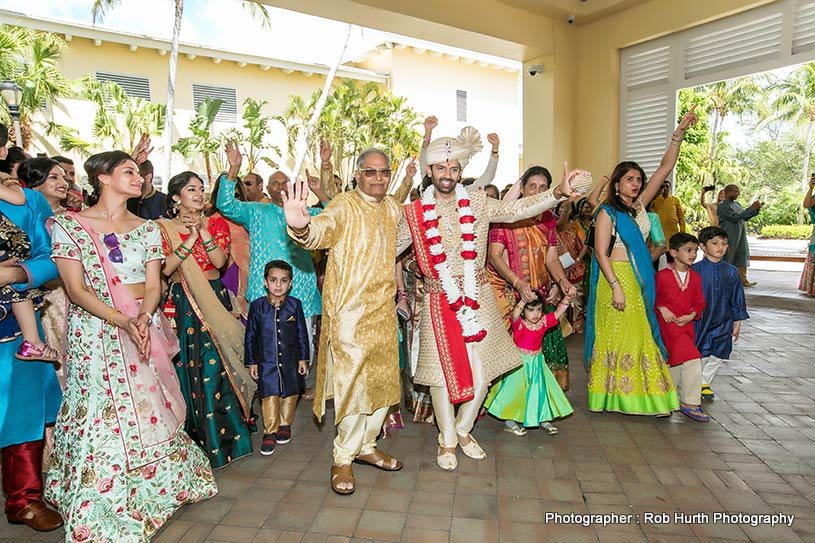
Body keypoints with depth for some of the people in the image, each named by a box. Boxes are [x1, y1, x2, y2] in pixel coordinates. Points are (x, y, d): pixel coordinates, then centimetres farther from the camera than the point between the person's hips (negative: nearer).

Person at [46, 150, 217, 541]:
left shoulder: (147, 228, 9)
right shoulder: (68, 225, -3)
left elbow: (153, 285, 3)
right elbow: (77, 289, -10)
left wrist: (144, 318, -17)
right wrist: (123, 321, -22)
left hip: (145, 326, 4)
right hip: (95, 331, -3)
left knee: (151, 409, 8)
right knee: (103, 413, -2)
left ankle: (155, 488, 28)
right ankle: (103, 505, 18)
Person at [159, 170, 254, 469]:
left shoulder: (215, 223, 8)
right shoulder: (163, 228, 5)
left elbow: (220, 260, -7)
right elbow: (165, 268, -8)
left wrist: (203, 230, -13)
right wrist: (190, 239, -12)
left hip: (214, 300, 0)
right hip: (181, 304, 0)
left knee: (213, 366, -4)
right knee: (186, 368, 5)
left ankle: (217, 437, 10)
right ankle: (192, 435, 21)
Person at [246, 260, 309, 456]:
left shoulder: (294, 305, -5)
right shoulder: (257, 306, -6)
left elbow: (302, 334, 2)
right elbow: (250, 336, 2)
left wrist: (303, 358, 2)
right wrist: (251, 362, 2)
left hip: (290, 360, 1)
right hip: (266, 361, -1)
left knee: (290, 394, 13)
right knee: (269, 397, 1)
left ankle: (285, 425, 33)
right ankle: (270, 432, 15)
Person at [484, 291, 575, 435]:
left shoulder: (544, 322, -6)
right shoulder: (518, 323, -19)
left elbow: (558, 313, -13)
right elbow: (515, 314, -40)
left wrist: (567, 299, -31)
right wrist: (523, 300, -58)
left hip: (536, 363, 4)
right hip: (519, 362, -4)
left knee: (540, 389, 11)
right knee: (515, 390, 4)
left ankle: (543, 419, 29)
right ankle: (510, 420, 21)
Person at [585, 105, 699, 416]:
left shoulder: (640, 206, 10)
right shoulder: (607, 212, -7)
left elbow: (665, 168, 9)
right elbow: (601, 253, -14)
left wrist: (679, 133, 2)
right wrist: (616, 286, -20)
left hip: (640, 280, 7)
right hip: (615, 277, -7)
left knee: (640, 335, 11)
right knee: (614, 334, 0)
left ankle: (636, 391, 22)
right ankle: (609, 393, 11)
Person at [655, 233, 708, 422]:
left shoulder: (695, 277, 8)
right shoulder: (662, 275, -8)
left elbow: (699, 303, 12)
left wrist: (691, 315, -5)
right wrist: (662, 308, -14)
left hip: (686, 324, 6)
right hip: (667, 324, -6)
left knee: (677, 363, 15)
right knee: (692, 360, -16)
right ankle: (690, 404, -5)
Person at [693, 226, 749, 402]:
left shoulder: (732, 272, 3)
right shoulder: (696, 270, -11)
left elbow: (737, 300, 10)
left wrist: (737, 323, 11)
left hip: (723, 323, 4)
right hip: (700, 321, -4)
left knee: (717, 356, 11)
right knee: (699, 355, 3)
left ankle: (704, 382, 29)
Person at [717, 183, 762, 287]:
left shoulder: (736, 204, 15)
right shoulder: (722, 206, -12)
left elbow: (745, 218, 19)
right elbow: (735, 217, -21)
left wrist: (756, 209, 5)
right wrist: (751, 208, -19)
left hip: (741, 237, 8)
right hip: (729, 237, -8)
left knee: (742, 258, 7)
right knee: (727, 258, -1)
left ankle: (743, 279, 12)